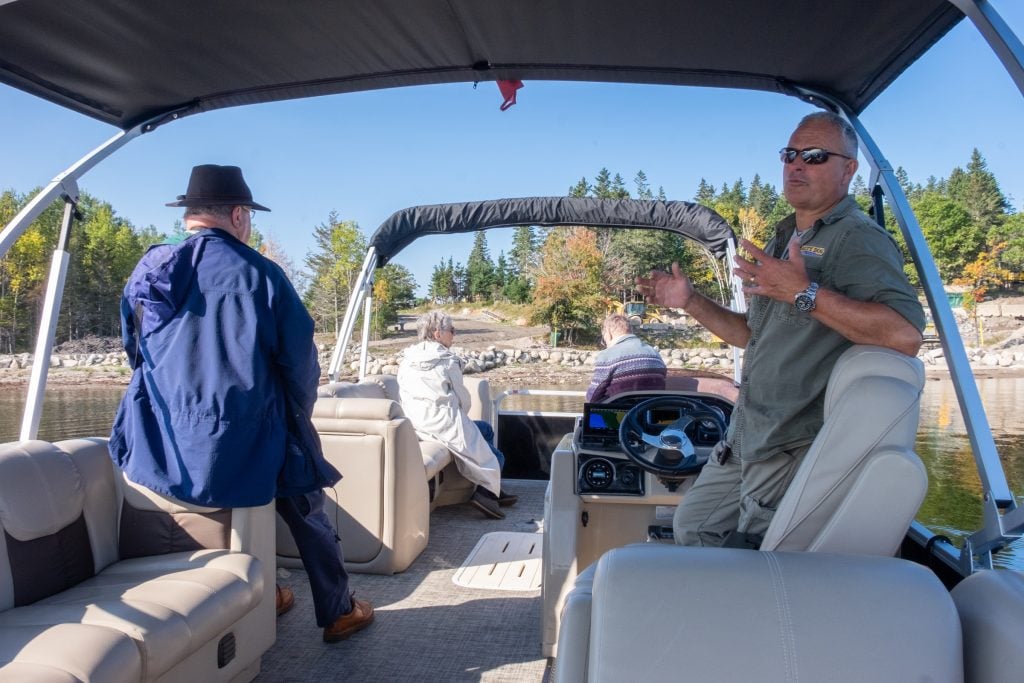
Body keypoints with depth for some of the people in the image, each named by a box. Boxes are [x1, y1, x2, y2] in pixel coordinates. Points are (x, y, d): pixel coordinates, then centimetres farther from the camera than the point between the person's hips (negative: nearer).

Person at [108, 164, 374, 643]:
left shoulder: (145, 273, 3)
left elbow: (137, 357, 13)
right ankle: (338, 612, 29)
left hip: (164, 453, 5)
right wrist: (294, 424, 10)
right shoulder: (258, 273, -12)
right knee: (306, 511, 21)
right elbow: (300, 362, -8)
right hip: (244, 447, -5)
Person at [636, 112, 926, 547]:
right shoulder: (784, 240, 17)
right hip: (745, 437, 9)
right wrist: (690, 303, 12)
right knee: (690, 527, 19)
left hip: (796, 446, -9)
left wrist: (804, 292, -31)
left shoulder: (858, 239, -13)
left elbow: (905, 334, -29)